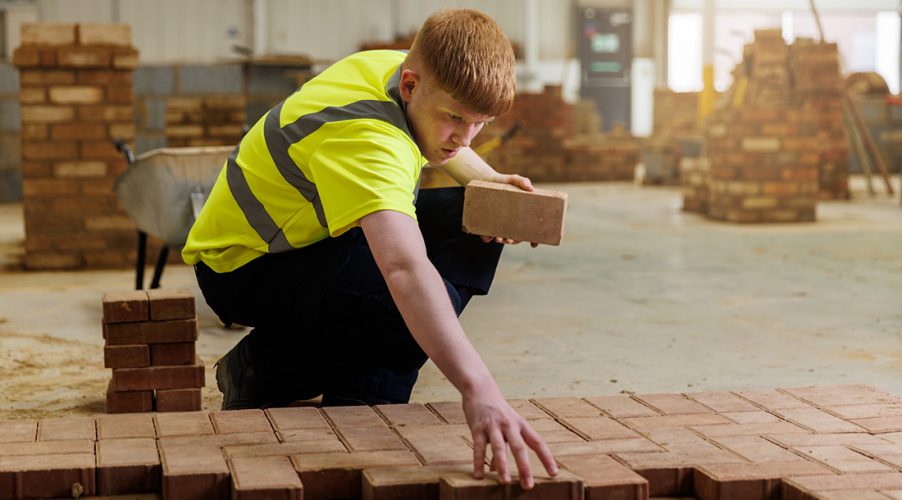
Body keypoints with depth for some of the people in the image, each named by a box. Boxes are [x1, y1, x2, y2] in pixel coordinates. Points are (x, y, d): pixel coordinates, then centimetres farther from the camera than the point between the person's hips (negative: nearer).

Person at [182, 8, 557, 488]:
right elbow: (405, 269, -52)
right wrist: (477, 388, -63)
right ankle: (263, 371, -6)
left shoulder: (401, 68, -8)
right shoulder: (364, 139, -36)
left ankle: (362, 394, 2)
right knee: (426, 296, -32)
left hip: (309, 237, 9)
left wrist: (487, 180, -4)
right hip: (241, 267, -9)